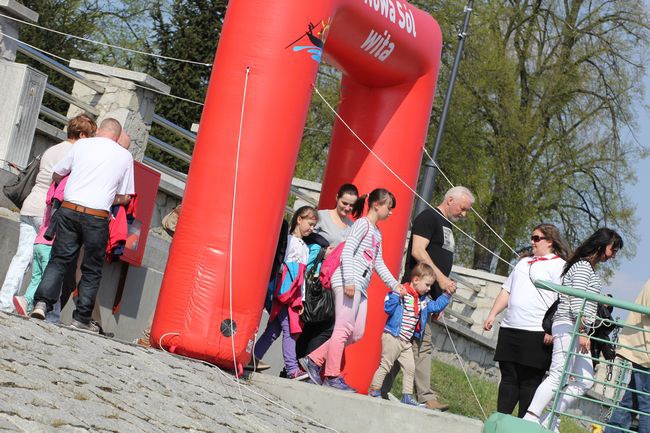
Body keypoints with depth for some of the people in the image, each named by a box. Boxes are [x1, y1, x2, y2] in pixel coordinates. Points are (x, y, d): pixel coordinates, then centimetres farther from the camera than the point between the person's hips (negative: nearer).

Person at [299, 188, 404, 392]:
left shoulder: (377, 233, 24)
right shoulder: (363, 224, -4)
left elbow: (379, 264, 28)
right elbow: (347, 252, -14)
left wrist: (394, 284, 19)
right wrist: (349, 281, -23)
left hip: (360, 287, 10)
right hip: (348, 282, -10)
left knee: (356, 333, 5)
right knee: (343, 329, -10)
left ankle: (313, 360, 9)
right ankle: (332, 376, -7)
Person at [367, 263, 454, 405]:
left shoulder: (423, 300, 13)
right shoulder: (401, 293, -14)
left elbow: (436, 306, 27)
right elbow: (388, 308, -22)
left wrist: (447, 294, 19)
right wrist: (396, 294, -32)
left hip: (406, 341, 8)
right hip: (392, 337, -8)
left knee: (410, 368, 7)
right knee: (385, 365, -5)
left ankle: (407, 396, 12)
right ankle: (374, 391, 5)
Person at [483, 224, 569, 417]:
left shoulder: (559, 266, -2)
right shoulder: (524, 262, 22)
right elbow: (506, 291, 25)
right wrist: (492, 315, 15)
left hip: (537, 333, -7)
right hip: (510, 329, 7)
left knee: (529, 382, -4)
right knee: (508, 378, 7)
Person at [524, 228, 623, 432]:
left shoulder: (589, 269, 22)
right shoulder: (583, 266, -9)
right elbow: (576, 302, -17)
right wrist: (582, 331, -20)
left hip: (576, 330, 10)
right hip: (569, 326, -10)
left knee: (585, 380, 4)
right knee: (557, 377, -16)